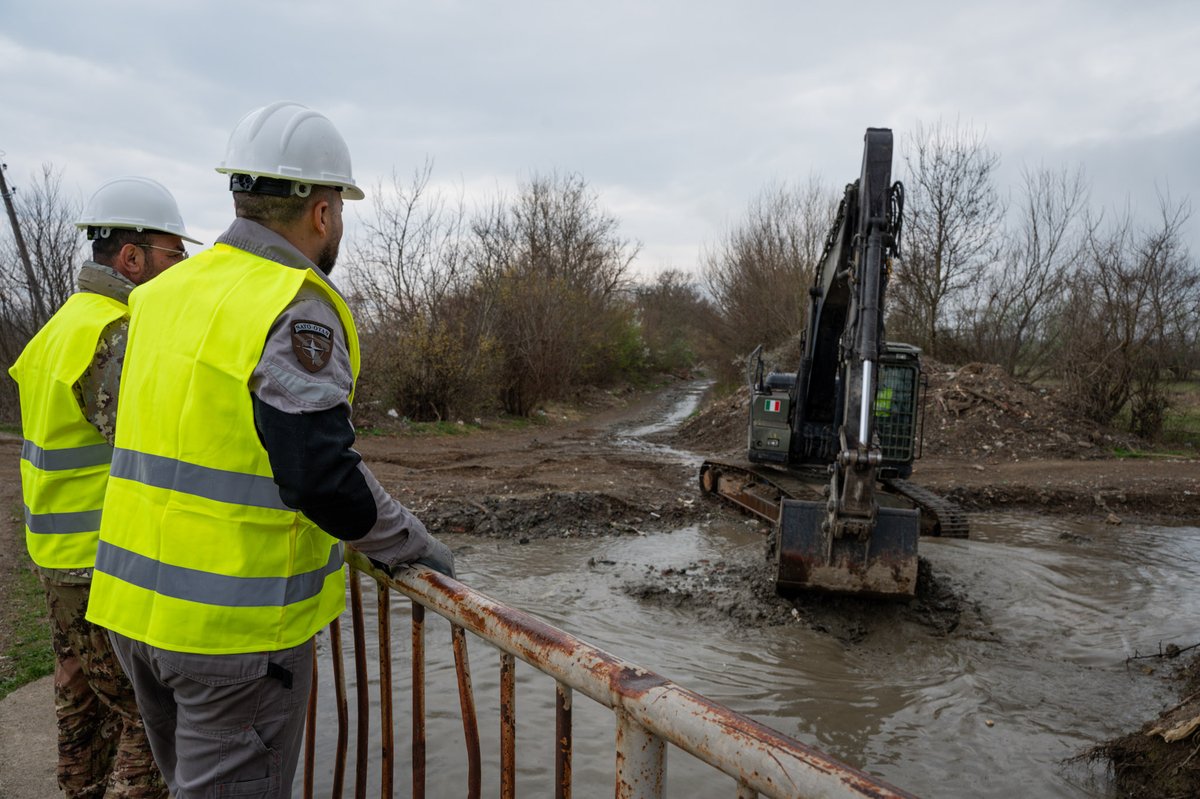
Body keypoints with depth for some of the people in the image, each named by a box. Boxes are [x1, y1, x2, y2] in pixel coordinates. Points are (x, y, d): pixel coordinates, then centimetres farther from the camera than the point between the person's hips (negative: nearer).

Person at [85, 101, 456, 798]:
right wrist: (411, 543, -7)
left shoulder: (164, 294, 8)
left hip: (138, 602, 8)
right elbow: (323, 476, -23)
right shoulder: (297, 310, -18)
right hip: (236, 623, -8)